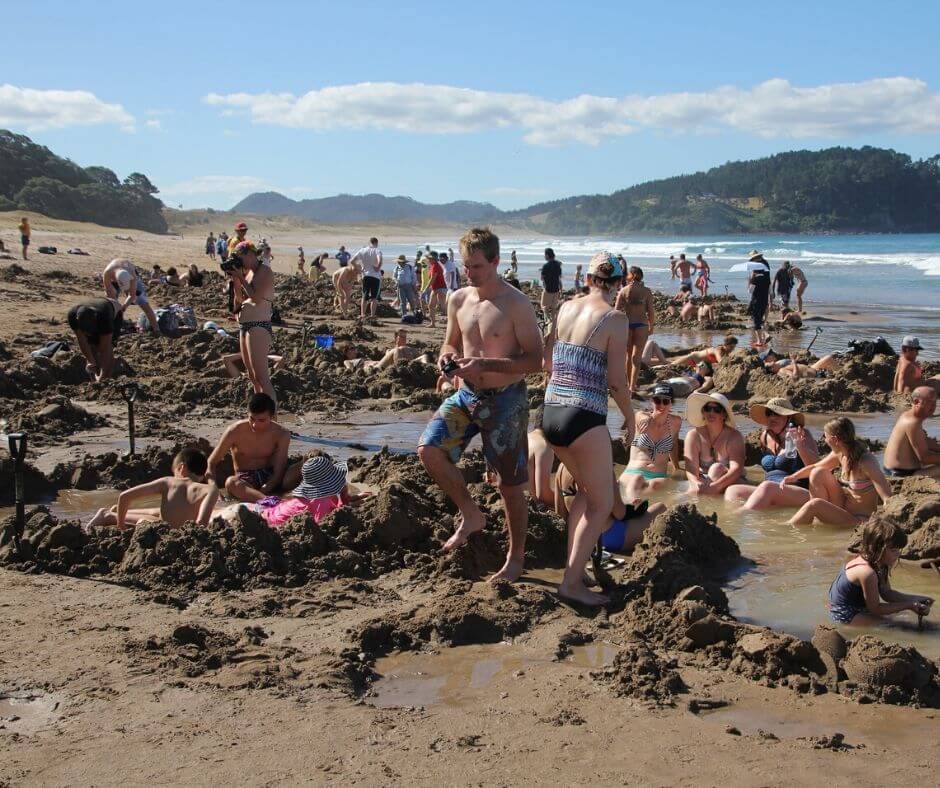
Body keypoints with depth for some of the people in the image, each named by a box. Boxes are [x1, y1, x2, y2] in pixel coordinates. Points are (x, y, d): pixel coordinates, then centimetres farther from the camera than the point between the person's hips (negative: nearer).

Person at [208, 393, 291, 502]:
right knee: (231, 482, -39)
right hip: (244, 481, -2)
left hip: (270, 479, 2)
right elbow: (211, 462, -2)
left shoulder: (281, 435, -6)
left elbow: (279, 472, -13)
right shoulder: (235, 431, -8)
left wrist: (264, 490, -32)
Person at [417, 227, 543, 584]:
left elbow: (534, 360, -16)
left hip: (505, 400, -5)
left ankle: (515, 559, 22)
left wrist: (486, 364, -27)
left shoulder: (516, 304, -15)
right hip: (466, 394, 6)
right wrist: (447, 357, -7)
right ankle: (471, 515, 9)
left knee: (510, 484, 3)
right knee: (429, 449, -13)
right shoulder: (458, 300, 4)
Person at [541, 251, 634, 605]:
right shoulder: (614, 318, -9)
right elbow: (617, 382, -10)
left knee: (587, 490, 25)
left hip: (550, 413, 7)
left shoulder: (566, 308, 8)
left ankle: (573, 566, 27)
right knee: (601, 504, 7)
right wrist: (630, 416, 6)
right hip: (584, 417, -7)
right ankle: (572, 582, 2)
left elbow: (549, 363, 13)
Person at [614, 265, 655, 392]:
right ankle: (632, 386, -11)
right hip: (641, 325, -1)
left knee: (628, 355, 17)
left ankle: (630, 384, 27)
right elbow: (651, 310, -3)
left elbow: (617, 310, -4)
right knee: (637, 356, 1)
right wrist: (651, 326, 11)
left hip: (627, 324, 1)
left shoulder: (624, 291, -2)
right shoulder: (646, 291, -2)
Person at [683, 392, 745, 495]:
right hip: (702, 482, 1)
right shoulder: (694, 435, -6)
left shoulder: (734, 436, -13)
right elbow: (690, 468, -17)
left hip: (731, 483, -1)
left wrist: (715, 486, -43)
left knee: (717, 468, -31)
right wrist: (696, 483, -42)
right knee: (693, 491, -31)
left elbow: (737, 469, -26)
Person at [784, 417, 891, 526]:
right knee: (818, 473, 1)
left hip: (860, 521, -8)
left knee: (815, 505, -26)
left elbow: (888, 498, -30)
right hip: (844, 510, 8)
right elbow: (815, 467, 19)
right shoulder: (839, 454, -1)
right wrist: (794, 476, 6)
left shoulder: (866, 462, -24)